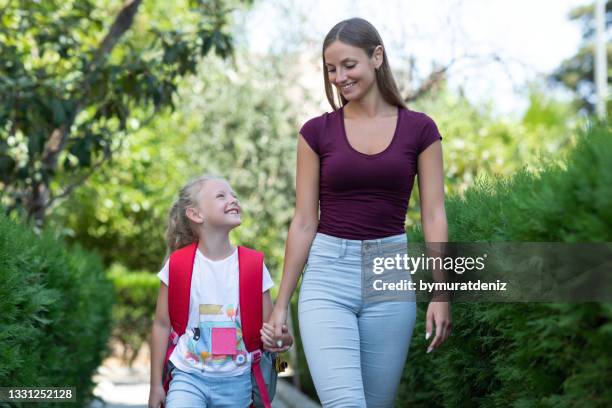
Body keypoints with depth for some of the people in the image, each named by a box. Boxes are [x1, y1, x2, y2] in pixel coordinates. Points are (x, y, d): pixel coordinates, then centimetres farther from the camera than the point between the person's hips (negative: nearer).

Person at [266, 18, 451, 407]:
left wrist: (440, 294, -6)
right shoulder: (317, 132, 3)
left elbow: (433, 215, 2)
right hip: (328, 275, -1)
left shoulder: (419, 129, 3)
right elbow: (304, 222, 4)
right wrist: (281, 303, 4)